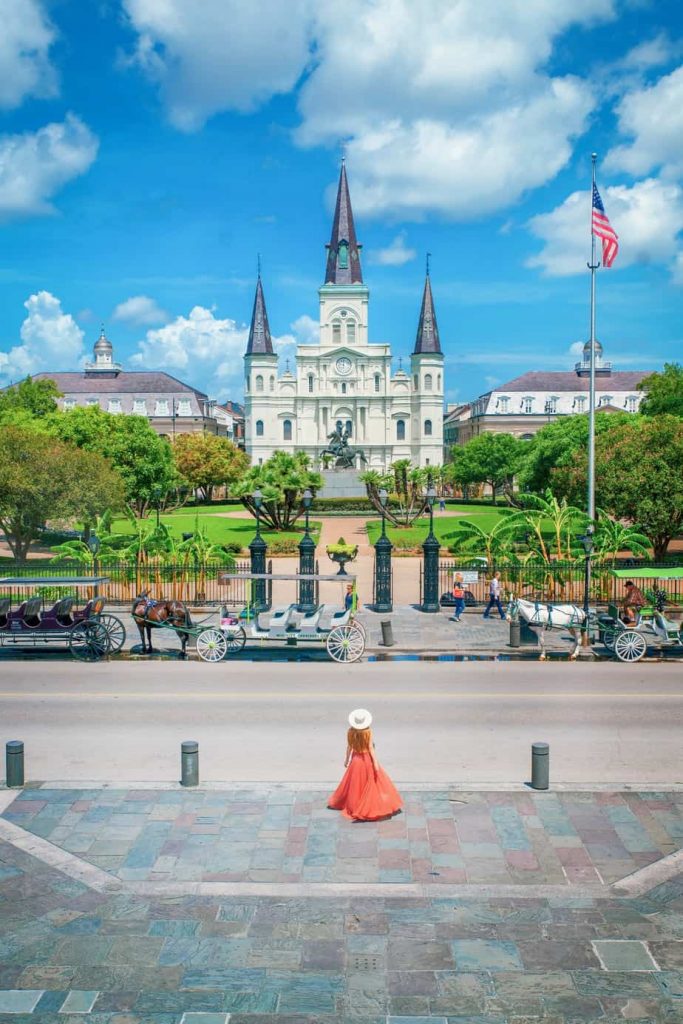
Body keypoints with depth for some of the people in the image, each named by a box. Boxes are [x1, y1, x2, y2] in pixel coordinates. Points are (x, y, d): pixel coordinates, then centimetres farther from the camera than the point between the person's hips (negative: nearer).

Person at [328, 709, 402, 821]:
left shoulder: (350, 732, -10)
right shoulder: (368, 732, -18)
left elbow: (349, 747, -1)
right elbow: (370, 747, -18)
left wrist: (347, 759, 13)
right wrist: (375, 762, -13)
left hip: (356, 759, 4)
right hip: (367, 759, -3)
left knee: (355, 783, 17)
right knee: (375, 781, 10)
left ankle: (353, 805, 29)